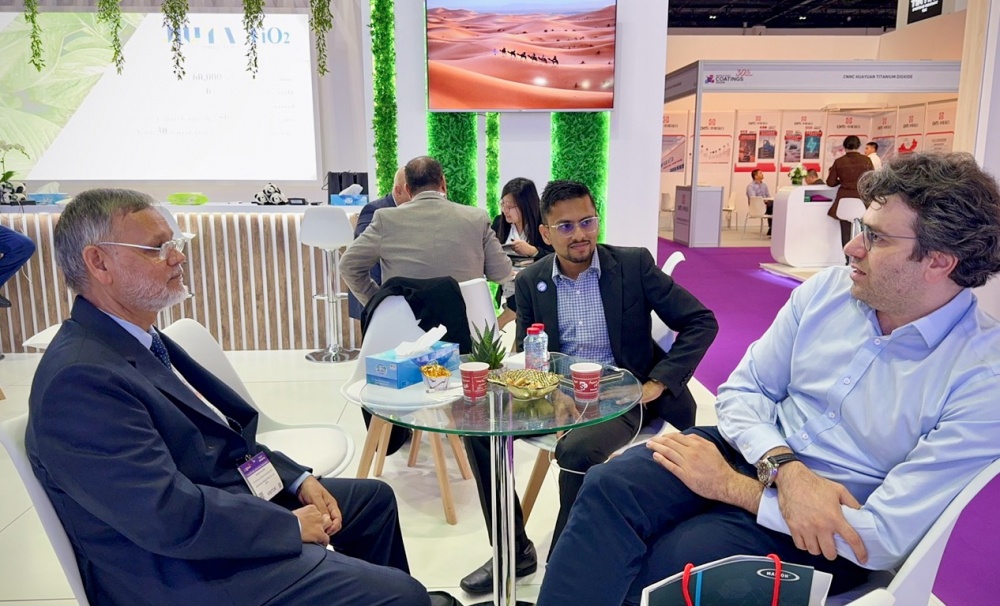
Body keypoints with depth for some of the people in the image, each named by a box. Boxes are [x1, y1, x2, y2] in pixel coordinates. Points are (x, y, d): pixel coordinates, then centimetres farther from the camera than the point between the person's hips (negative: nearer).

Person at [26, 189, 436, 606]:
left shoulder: (138, 339, 6)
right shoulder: (78, 379, -24)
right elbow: (174, 518, -28)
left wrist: (297, 480, 2)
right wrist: (292, 526, -16)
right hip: (193, 570, -10)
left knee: (373, 497, 22)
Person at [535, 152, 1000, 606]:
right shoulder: (826, 290, 0)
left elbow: (887, 536, -18)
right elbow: (741, 392, 3)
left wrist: (730, 485, -17)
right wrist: (785, 470, -18)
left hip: (835, 530, -4)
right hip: (760, 451, 5)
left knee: (673, 559, -30)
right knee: (610, 485, -24)